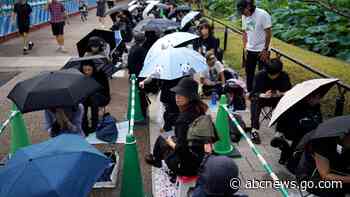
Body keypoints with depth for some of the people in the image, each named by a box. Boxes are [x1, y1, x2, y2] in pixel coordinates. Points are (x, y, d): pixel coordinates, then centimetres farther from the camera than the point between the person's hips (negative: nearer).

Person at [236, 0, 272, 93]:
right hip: (250, 50, 6)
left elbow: (269, 33, -13)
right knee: (249, 73, 12)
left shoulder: (263, 15, -16)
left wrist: (265, 50, -13)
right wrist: (245, 48, 3)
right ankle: (249, 93, 26)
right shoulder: (244, 16, 2)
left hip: (262, 50, -5)